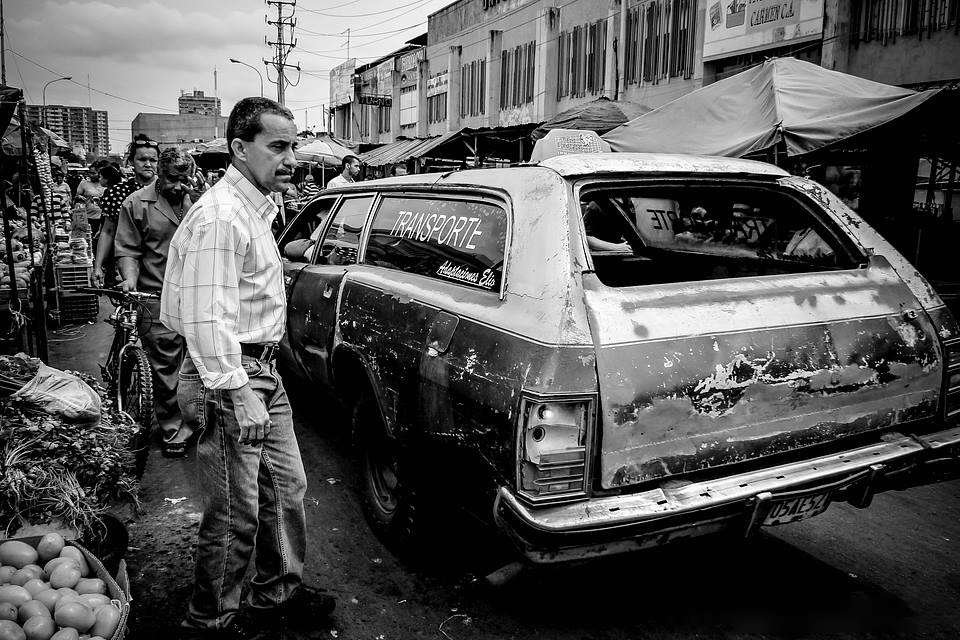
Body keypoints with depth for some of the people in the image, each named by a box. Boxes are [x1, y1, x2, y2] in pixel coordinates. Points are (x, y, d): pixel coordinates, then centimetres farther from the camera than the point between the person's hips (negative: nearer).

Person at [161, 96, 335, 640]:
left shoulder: (256, 208, 13)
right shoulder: (220, 218, -20)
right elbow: (206, 320, -25)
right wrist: (239, 397, -25)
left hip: (262, 371, 10)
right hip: (228, 378, -10)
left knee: (287, 488, 19)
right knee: (235, 517, 2)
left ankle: (278, 593, 37)